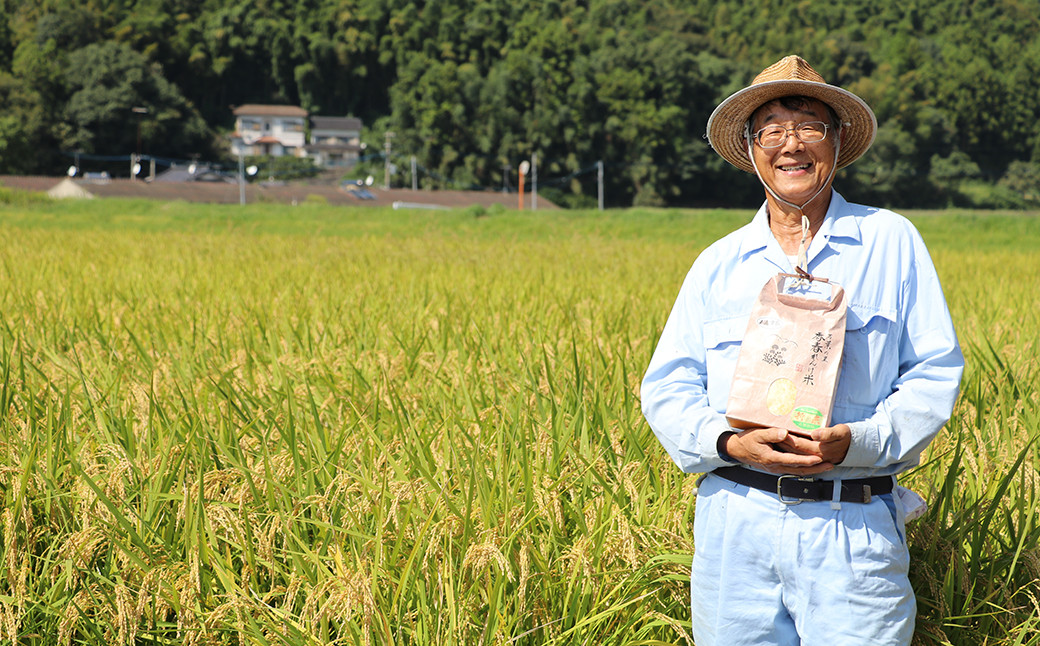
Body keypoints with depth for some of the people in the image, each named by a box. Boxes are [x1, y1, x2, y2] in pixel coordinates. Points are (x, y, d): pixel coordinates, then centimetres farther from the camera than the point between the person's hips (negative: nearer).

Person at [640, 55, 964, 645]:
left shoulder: (892, 242, 6)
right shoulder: (717, 265, 12)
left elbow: (937, 373, 2)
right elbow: (667, 388, 9)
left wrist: (858, 442, -15)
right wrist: (729, 442, -12)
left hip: (855, 529, -2)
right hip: (735, 524, 2)